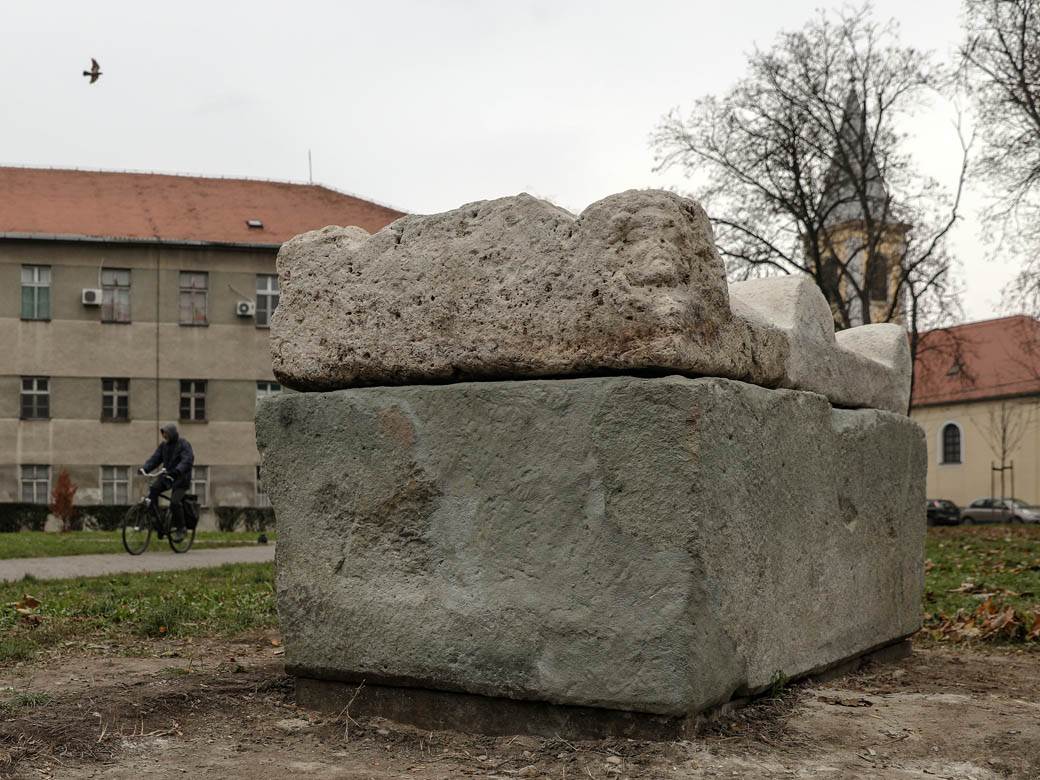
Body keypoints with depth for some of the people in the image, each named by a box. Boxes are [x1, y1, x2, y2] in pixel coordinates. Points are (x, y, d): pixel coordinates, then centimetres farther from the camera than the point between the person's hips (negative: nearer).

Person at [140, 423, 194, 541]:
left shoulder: (183, 444, -11)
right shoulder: (164, 445, 9)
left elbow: (188, 460, -25)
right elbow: (155, 458, 4)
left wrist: (177, 471, -42)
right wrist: (144, 468, -15)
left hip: (180, 478, -6)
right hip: (166, 475, 6)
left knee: (175, 502, -19)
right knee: (153, 489, -20)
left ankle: (180, 529, -3)